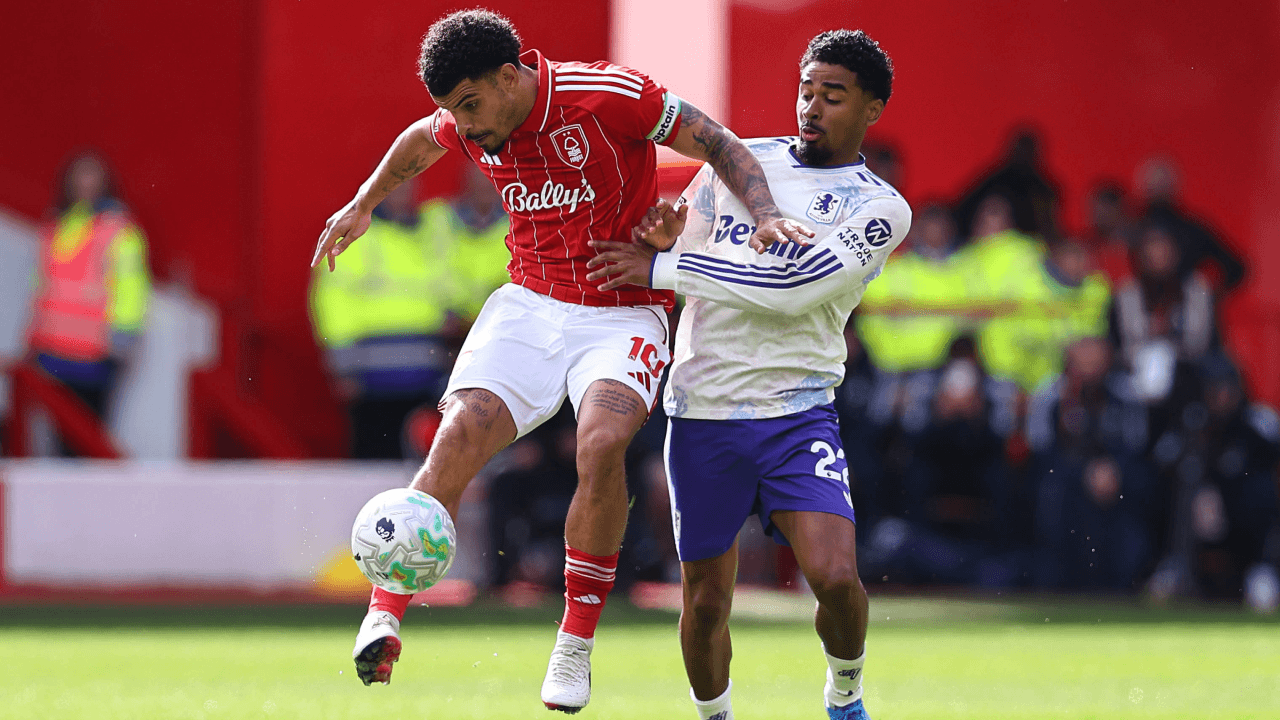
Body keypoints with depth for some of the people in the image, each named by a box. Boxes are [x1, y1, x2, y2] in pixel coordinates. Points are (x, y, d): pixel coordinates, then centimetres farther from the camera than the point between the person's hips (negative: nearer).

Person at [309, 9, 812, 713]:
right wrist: (362, 205, 33)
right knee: (459, 435, -20)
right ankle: (383, 617, -19)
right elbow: (419, 141, 25)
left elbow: (723, 147, -11)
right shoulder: (466, 125, -1)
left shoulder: (610, 95, -18)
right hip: (527, 306, 4)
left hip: (623, 311, -4)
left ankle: (576, 644, -17)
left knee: (601, 443, -30)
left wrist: (766, 216, -25)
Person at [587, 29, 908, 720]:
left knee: (835, 577, -19)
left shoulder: (879, 209, -2)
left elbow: (792, 286, -16)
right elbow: (672, 258, 17)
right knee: (706, 602, 3)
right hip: (702, 413, 2)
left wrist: (663, 267, -15)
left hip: (797, 411, -2)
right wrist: (669, 240, -8)